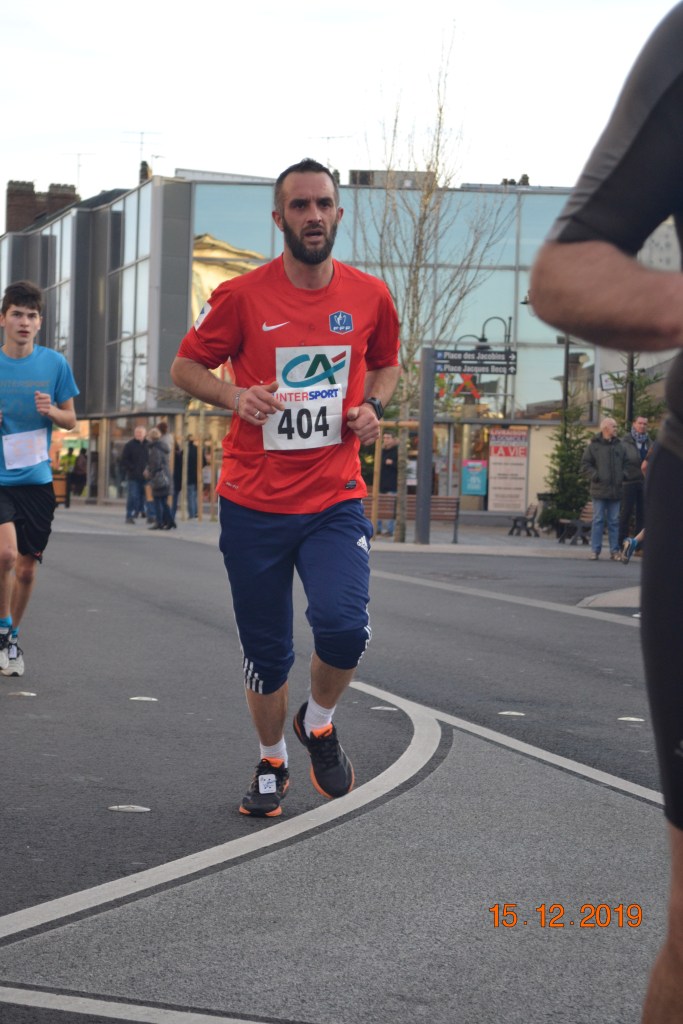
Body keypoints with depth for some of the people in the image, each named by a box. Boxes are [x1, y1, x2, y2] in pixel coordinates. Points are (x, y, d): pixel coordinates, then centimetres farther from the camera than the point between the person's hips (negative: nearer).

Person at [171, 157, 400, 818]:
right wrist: (234, 396, -14)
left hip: (336, 499, 1)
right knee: (266, 654, 6)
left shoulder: (369, 296, 3)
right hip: (254, 504, -1)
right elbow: (186, 367, 5)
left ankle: (318, 723, 12)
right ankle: (270, 763, 33)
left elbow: (386, 363, 21)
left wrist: (372, 406, 1)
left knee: (344, 625, -20)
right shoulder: (241, 296, -4)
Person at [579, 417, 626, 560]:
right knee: (598, 520, -2)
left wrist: (623, 476, 1)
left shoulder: (619, 446, 11)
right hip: (599, 490, -3)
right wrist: (596, 477, -12)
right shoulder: (594, 446, -1)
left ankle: (615, 550, 10)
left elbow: (625, 464, 18)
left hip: (615, 490, 4)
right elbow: (585, 465, -3)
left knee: (614, 521, 6)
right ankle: (595, 550, 1)